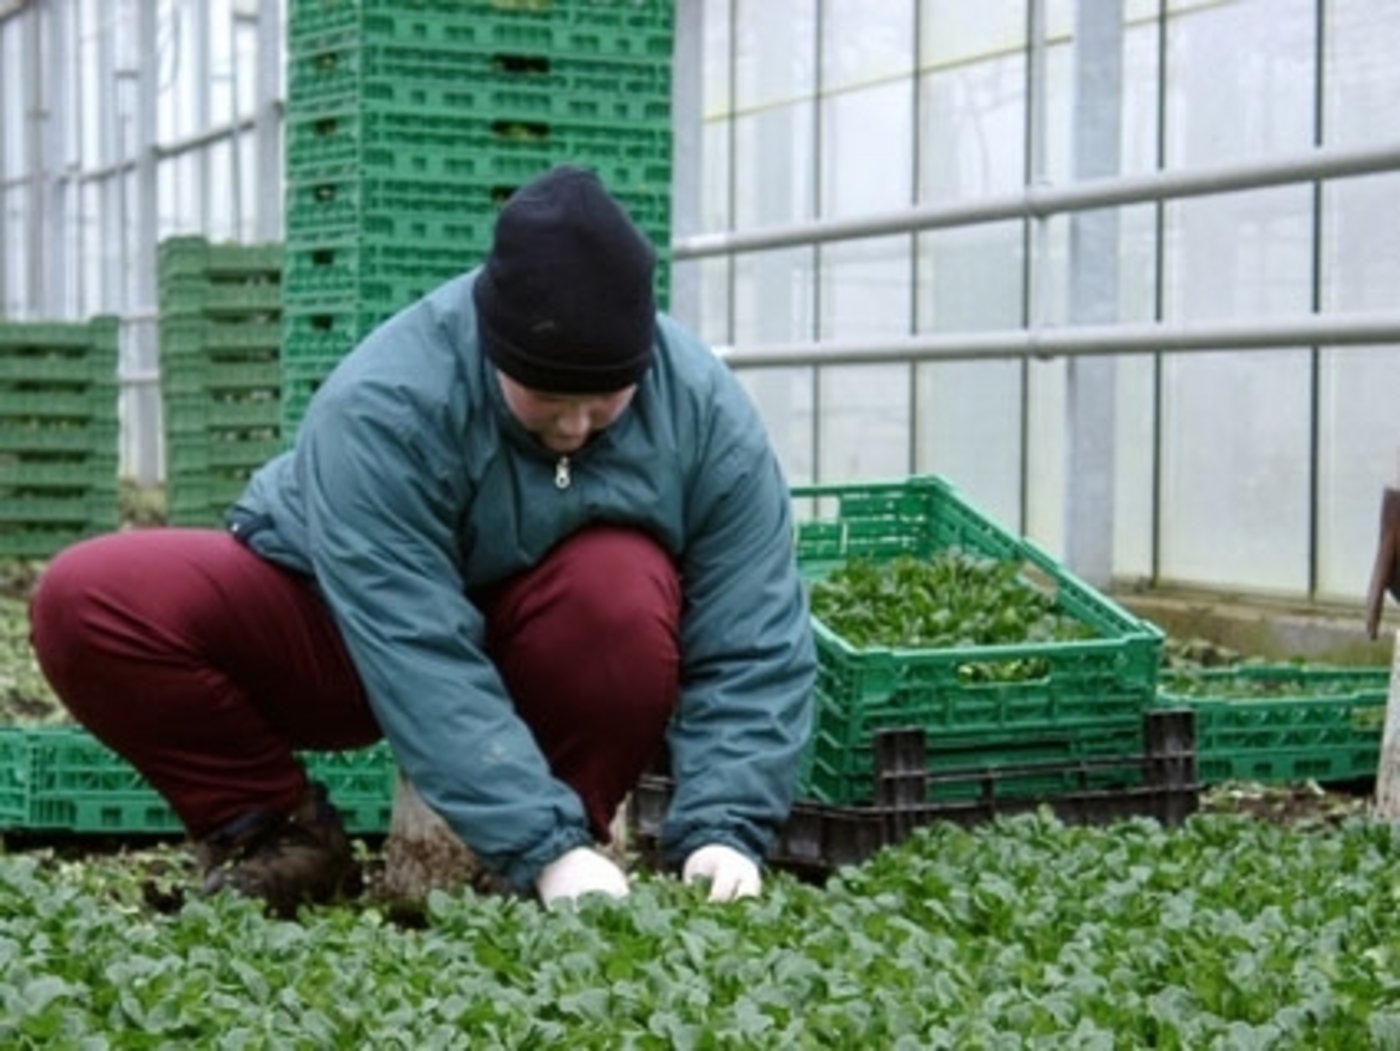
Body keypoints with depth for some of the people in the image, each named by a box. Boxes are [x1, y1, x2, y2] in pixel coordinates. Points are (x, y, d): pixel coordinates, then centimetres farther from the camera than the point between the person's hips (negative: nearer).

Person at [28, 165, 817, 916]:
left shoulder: (705, 410, -21)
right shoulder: (383, 407, -32)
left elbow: (754, 648, -19)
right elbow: (418, 661, -37)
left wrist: (722, 831, -32)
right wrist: (541, 847, -41)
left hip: (543, 652, 1)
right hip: (344, 640, -1)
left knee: (625, 590, -35)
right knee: (88, 600, -26)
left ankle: (579, 841, -11)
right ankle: (275, 833, -5)